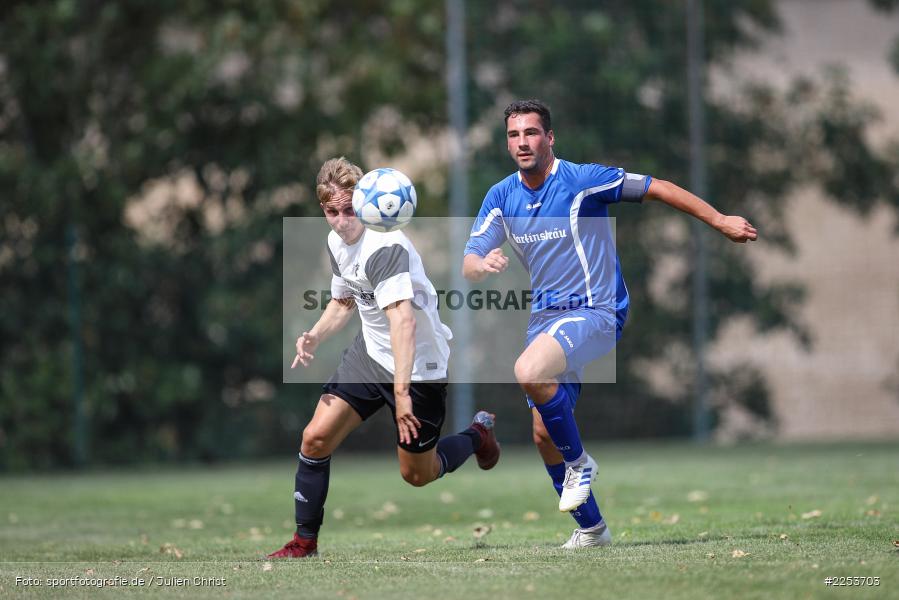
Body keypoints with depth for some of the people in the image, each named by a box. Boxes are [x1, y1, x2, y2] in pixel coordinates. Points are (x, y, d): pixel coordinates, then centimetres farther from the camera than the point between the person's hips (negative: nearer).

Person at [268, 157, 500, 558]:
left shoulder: (385, 246, -30)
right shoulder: (337, 242, 0)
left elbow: (403, 320, -40)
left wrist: (402, 391, -48)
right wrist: (315, 336, -2)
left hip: (418, 365, -7)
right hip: (370, 354, 7)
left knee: (417, 474, 8)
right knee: (316, 438, -6)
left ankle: (477, 434, 38)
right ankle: (304, 542, 8)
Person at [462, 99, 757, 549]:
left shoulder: (582, 180, -12)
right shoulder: (501, 197, 4)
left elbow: (656, 189, -4)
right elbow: (469, 263, 0)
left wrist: (719, 221, -2)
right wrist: (483, 264, -25)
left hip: (594, 311, -7)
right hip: (545, 317, 7)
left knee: (528, 371, -32)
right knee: (544, 433, 4)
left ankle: (579, 461, -11)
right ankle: (590, 529, 19)